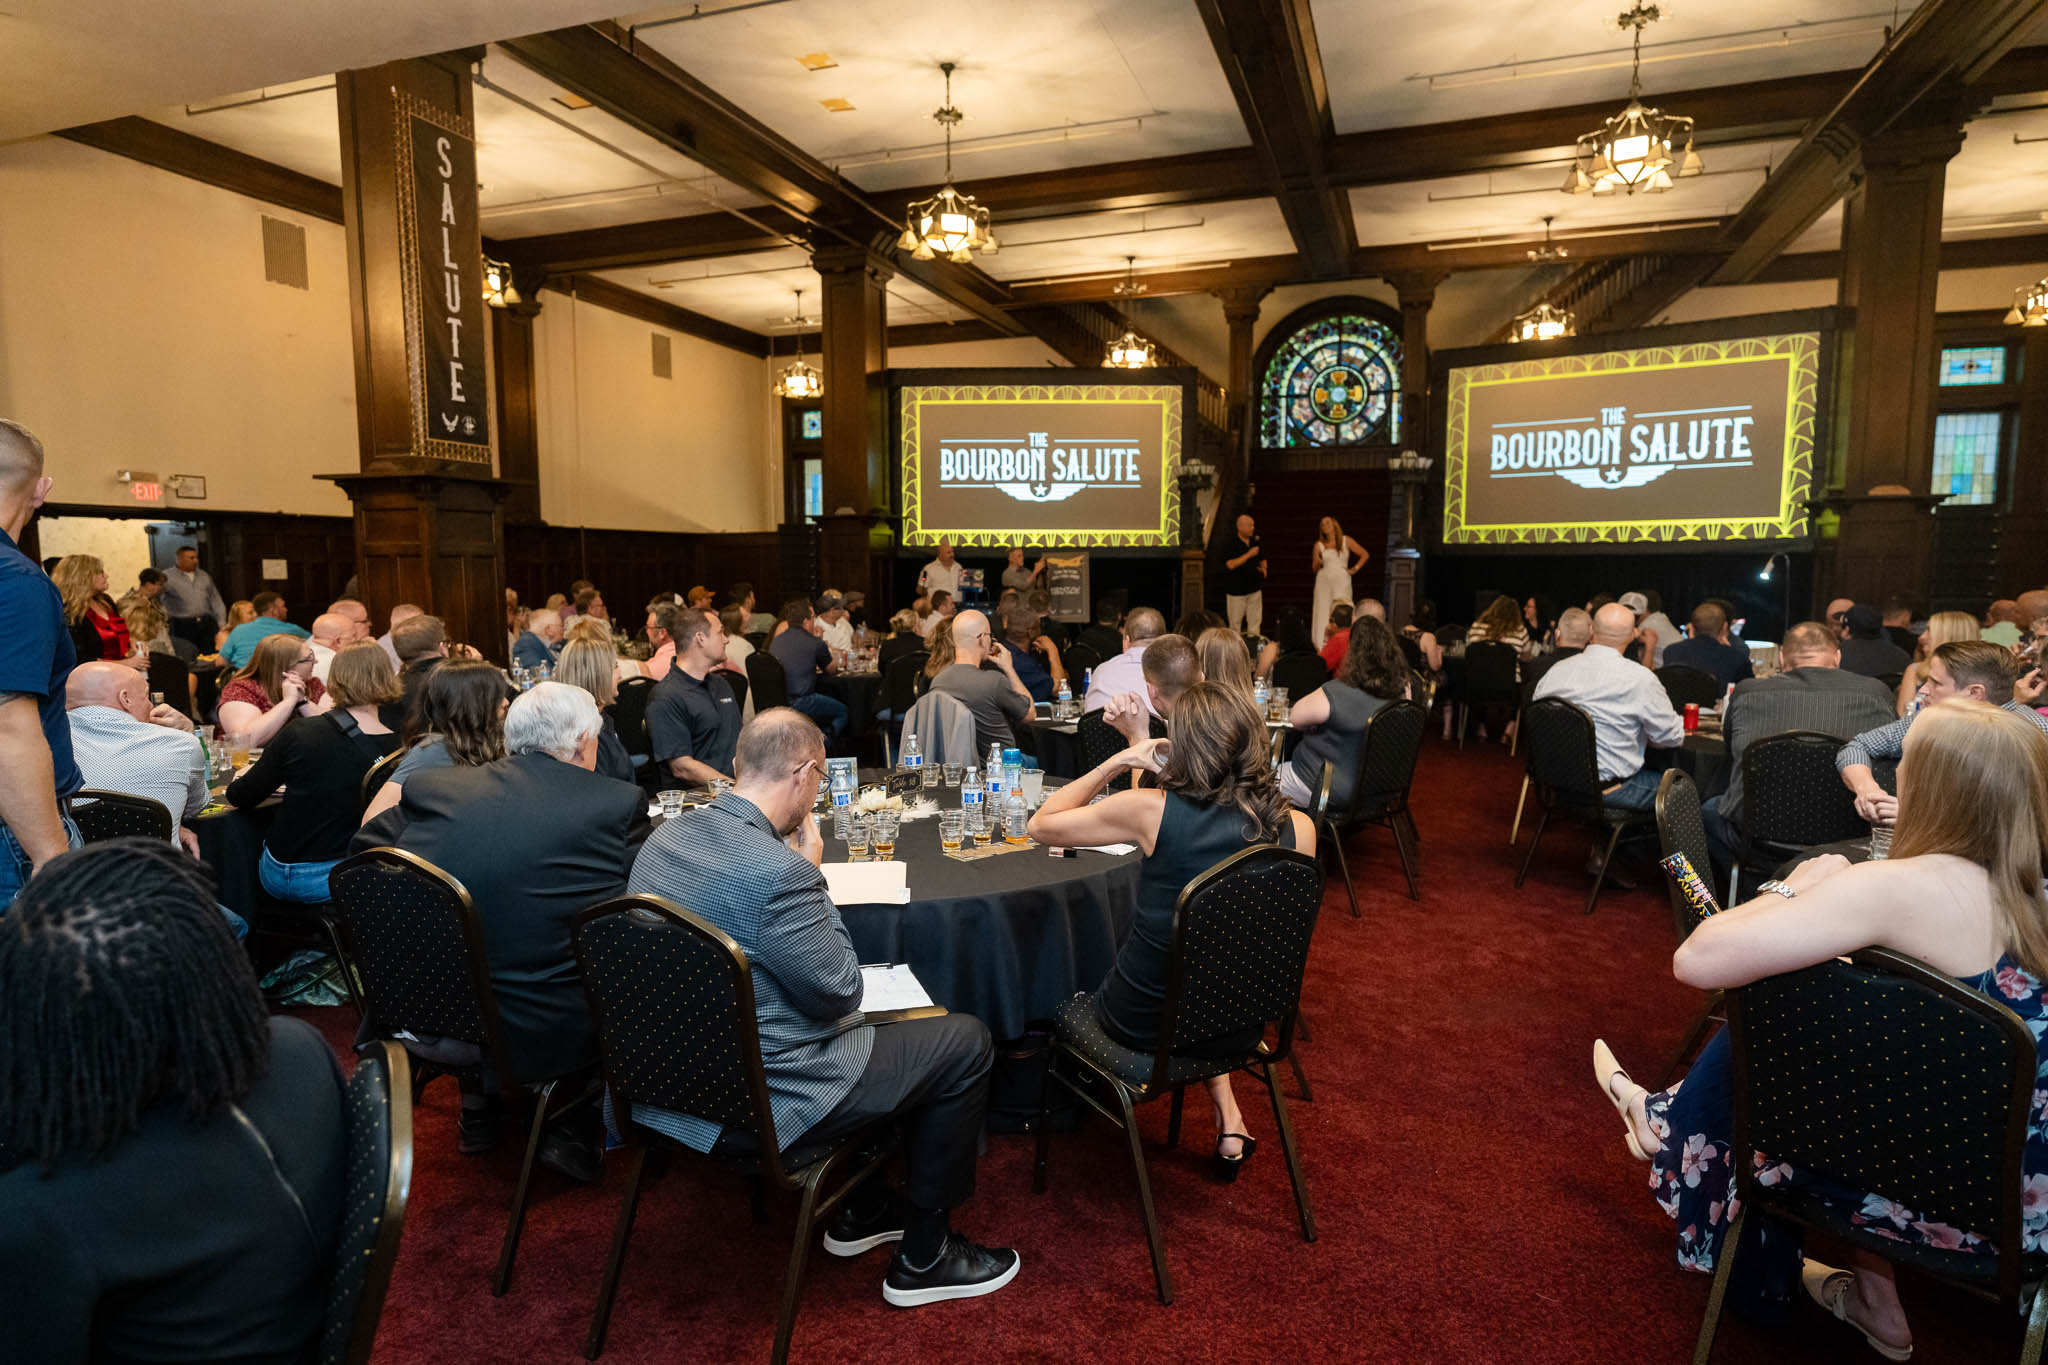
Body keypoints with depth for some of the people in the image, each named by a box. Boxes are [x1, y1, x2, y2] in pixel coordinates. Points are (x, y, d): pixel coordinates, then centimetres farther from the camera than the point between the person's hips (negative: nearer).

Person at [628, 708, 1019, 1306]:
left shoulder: (664, 838, -1)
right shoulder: (776, 871, -29)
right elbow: (842, 993, -16)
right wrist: (813, 873, -10)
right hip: (754, 1108, -9)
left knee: (856, 1030, 31)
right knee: (967, 1041, 2)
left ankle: (861, 1211, 39)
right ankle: (923, 1259, 18)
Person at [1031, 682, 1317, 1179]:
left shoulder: (1152, 810, -24)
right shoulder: (1298, 828, -15)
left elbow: (1041, 825, -9)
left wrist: (1119, 761, -7)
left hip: (1143, 1023, -3)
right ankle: (1228, 1123, 34)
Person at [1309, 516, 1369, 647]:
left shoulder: (1346, 541, 8)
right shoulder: (1319, 545, 11)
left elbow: (1365, 554, 13)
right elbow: (1314, 569, 13)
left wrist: (1355, 569, 4)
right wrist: (1318, 563, -8)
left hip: (1342, 581, -1)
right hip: (1323, 581, 1)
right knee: (1323, 613, -5)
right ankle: (1321, 647, -5)